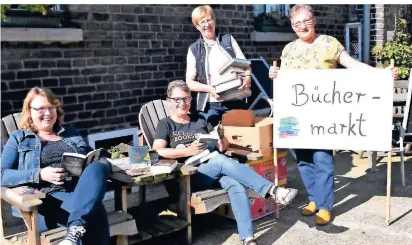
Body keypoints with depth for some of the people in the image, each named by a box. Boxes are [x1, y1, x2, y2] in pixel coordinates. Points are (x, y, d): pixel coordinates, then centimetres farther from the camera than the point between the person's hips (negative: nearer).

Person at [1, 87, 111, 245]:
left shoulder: (72, 134, 26)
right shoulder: (18, 139, 15)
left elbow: (94, 159, 25)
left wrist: (99, 164, -2)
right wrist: (40, 175, -12)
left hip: (81, 194, 5)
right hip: (45, 199, -4)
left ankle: (75, 231, -45)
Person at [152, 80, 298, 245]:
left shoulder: (200, 121, 20)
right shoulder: (165, 125, 10)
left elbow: (222, 147, 17)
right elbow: (158, 152, -8)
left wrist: (221, 137, -7)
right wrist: (188, 151, -17)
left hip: (216, 171, 4)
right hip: (188, 177, -4)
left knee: (235, 184, -30)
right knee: (220, 160, -33)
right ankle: (271, 190, -36)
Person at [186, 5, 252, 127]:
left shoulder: (228, 40, 8)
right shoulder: (194, 49, 5)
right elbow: (190, 82, 2)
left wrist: (247, 77, -15)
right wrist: (208, 88, -16)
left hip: (234, 102, 1)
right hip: (209, 106, -1)